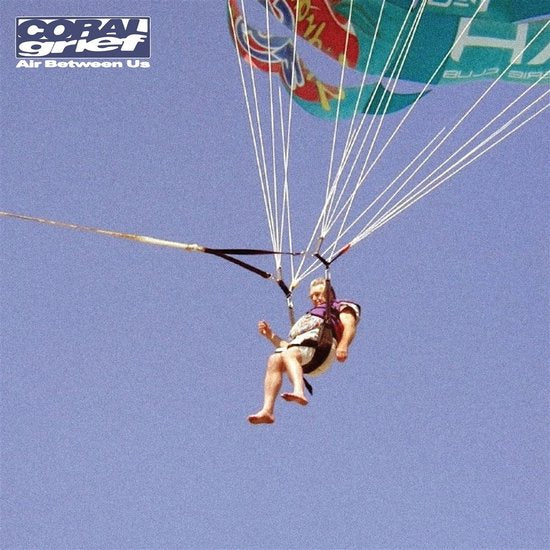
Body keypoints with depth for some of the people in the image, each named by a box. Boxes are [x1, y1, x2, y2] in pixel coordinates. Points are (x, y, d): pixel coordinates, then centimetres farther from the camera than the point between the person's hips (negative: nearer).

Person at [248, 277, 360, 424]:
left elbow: (350, 325, 3)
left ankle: (299, 392, -65)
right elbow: (288, 347, 38)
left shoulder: (341, 307, 28)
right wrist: (270, 335, 24)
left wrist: (343, 345, -18)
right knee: (274, 361, -27)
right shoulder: (312, 315, 46)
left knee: (289, 355, -38)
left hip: (321, 340, -6)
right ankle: (267, 410, -42)